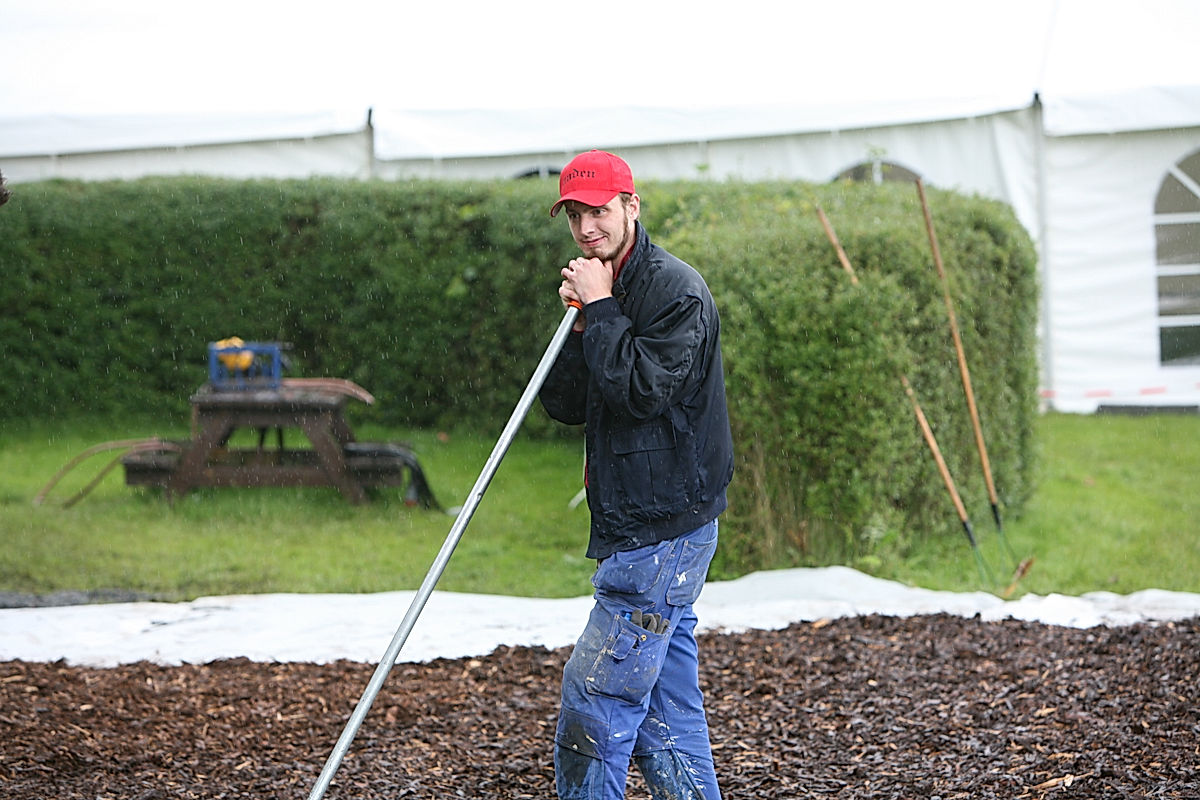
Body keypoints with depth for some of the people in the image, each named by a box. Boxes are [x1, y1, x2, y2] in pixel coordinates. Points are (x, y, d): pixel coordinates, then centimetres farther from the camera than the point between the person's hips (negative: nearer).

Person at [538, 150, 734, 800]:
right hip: (643, 533, 9)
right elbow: (564, 404, 11)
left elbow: (644, 390, -23)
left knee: (593, 709, -10)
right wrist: (579, 321, -3)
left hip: (663, 531, -9)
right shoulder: (606, 291, 16)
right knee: (666, 716, 11)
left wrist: (600, 309, -16)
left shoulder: (675, 290, -11)